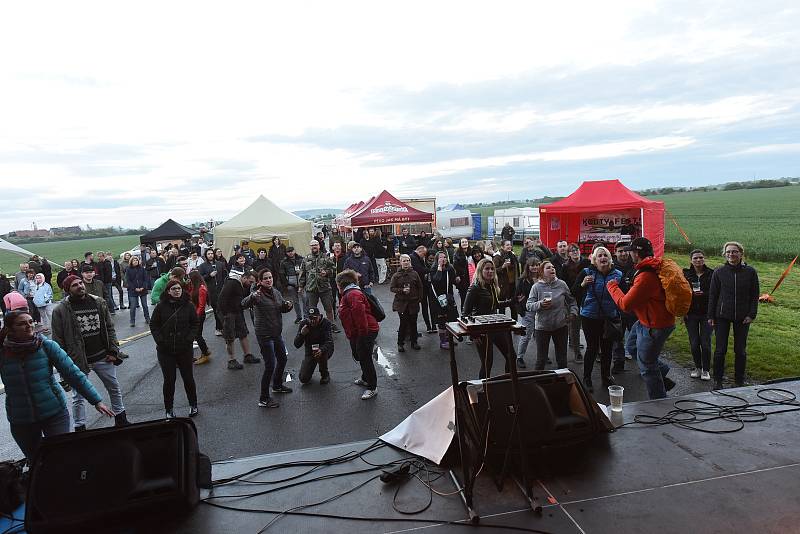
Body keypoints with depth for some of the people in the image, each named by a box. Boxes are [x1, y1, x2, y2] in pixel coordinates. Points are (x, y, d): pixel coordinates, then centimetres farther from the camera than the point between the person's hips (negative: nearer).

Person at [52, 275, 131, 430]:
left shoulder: (99, 303, 2)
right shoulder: (61, 310, -8)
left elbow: (110, 328, 6)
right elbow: (58, 340, -7)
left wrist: (113, 351, -1)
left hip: (103, 357, 4)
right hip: (77, 361, -3)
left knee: (115, 389, 16)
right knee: (78, 396, 8)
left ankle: (120, 419, 34)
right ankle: (80, 428, 24)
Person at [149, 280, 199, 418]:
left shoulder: (188, 306, -2)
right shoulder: (161, 306, -3)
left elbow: (194, 324, 5)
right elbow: (153, 325, 3)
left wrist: (188, 339, -7)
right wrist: (160, 341, -7)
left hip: (184, 349, 0)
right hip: (165, 350, 0)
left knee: (188, 377, 9)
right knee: (169, 379, 5)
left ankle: (193, 405, 27)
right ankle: (169, 409, 21)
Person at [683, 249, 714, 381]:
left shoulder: (711, 273, -1)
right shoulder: (686, 274, 3)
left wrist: (704, 294, -17)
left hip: (706, 313, -1)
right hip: (691, 313, 2)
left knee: (705, 343, -1)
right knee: (694, 343, 6)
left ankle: (706, 370, 13)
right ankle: (697, 368, 23)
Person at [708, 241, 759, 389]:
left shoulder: (750, 272, -1)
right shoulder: (719, 272, -3)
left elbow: (754, 295, 3)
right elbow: (712, 295, 1)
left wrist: (752, 314, -5)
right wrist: (711, 316, -1)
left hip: (742, 318, 1)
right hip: (722, 316, -1)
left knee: (740, 350, 10)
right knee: (720, 350, 3)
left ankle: (739, 381, 24)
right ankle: (717, 380, 15)